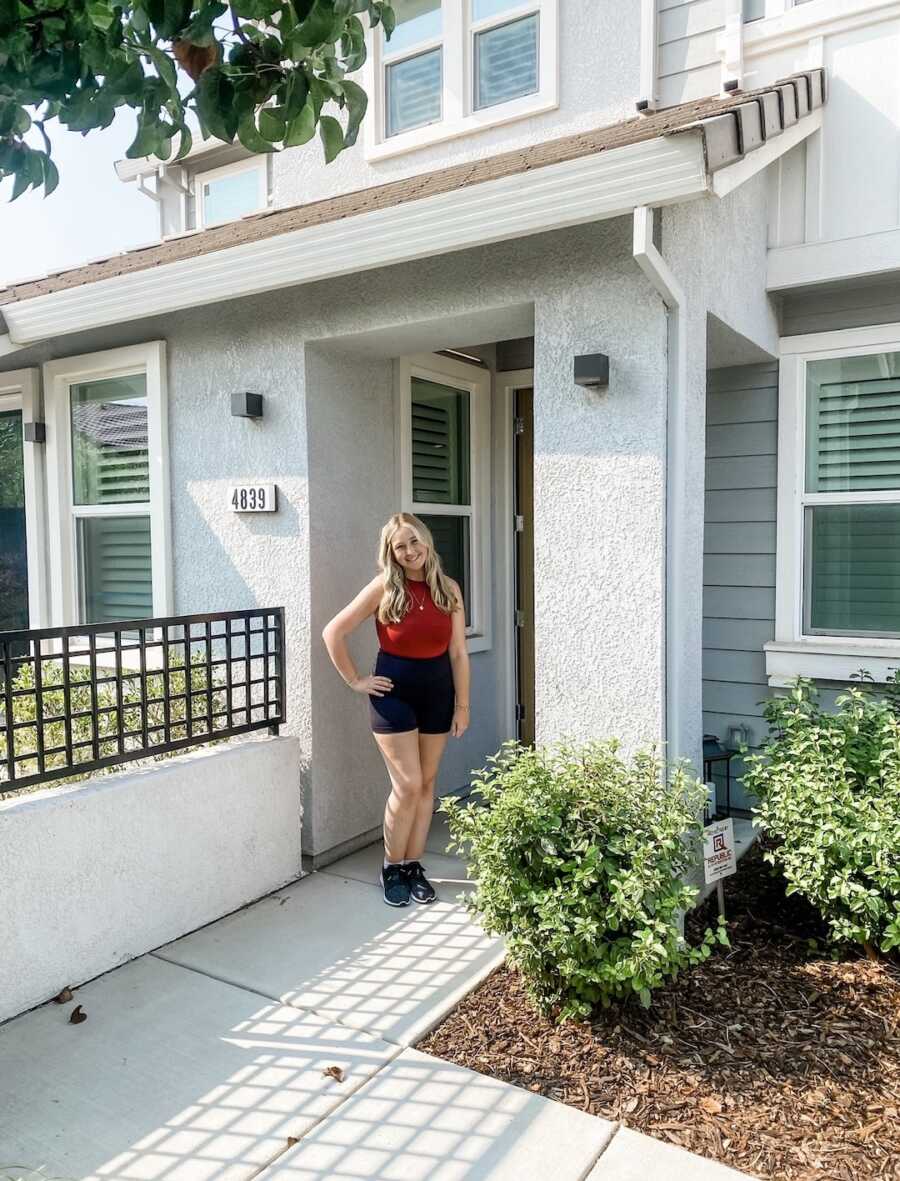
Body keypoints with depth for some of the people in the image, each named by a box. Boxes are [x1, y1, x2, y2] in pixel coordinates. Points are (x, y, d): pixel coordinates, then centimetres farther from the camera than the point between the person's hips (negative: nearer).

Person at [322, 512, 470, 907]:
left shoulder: (449, 589, 0)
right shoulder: (384, 588, -10)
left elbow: (458, 653, 2)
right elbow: (333, 632, -8)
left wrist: (462, 705, 1)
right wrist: (355, 681, -7)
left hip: (437, 691, 4)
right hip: (394, 692, -3)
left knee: (426, 783, 10)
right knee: (407, 786, -5)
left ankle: (413, 865, 24)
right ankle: (392, 868, 15)